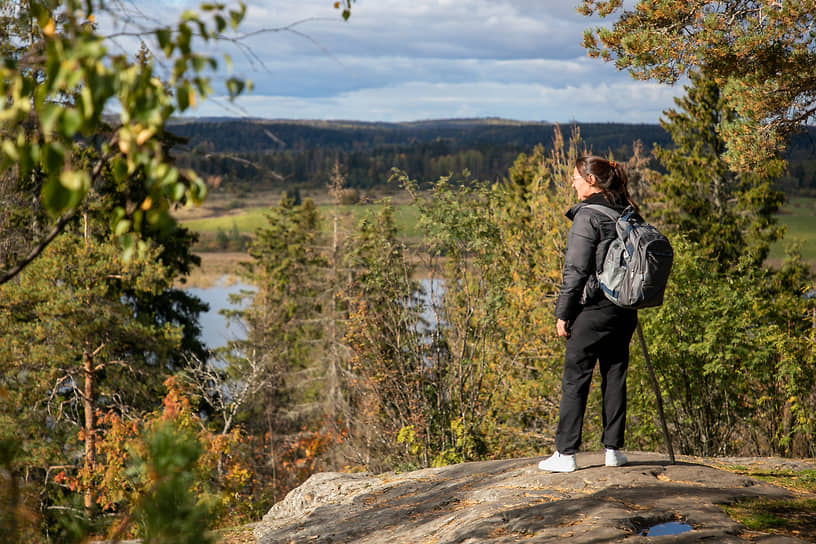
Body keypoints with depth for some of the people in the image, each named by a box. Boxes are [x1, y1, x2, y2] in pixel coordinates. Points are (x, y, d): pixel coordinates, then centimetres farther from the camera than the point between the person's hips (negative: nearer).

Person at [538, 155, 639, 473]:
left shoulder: (587, 216, -13)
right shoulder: (627, 214, 9)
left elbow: (576, 270, -14)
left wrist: (563, 312, -8)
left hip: (593, 310, -7)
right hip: (625, 310, 7)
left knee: (575, 380, 0)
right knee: (615, 377, 12)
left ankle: (565, 453, 2)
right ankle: (613, 449, 15)